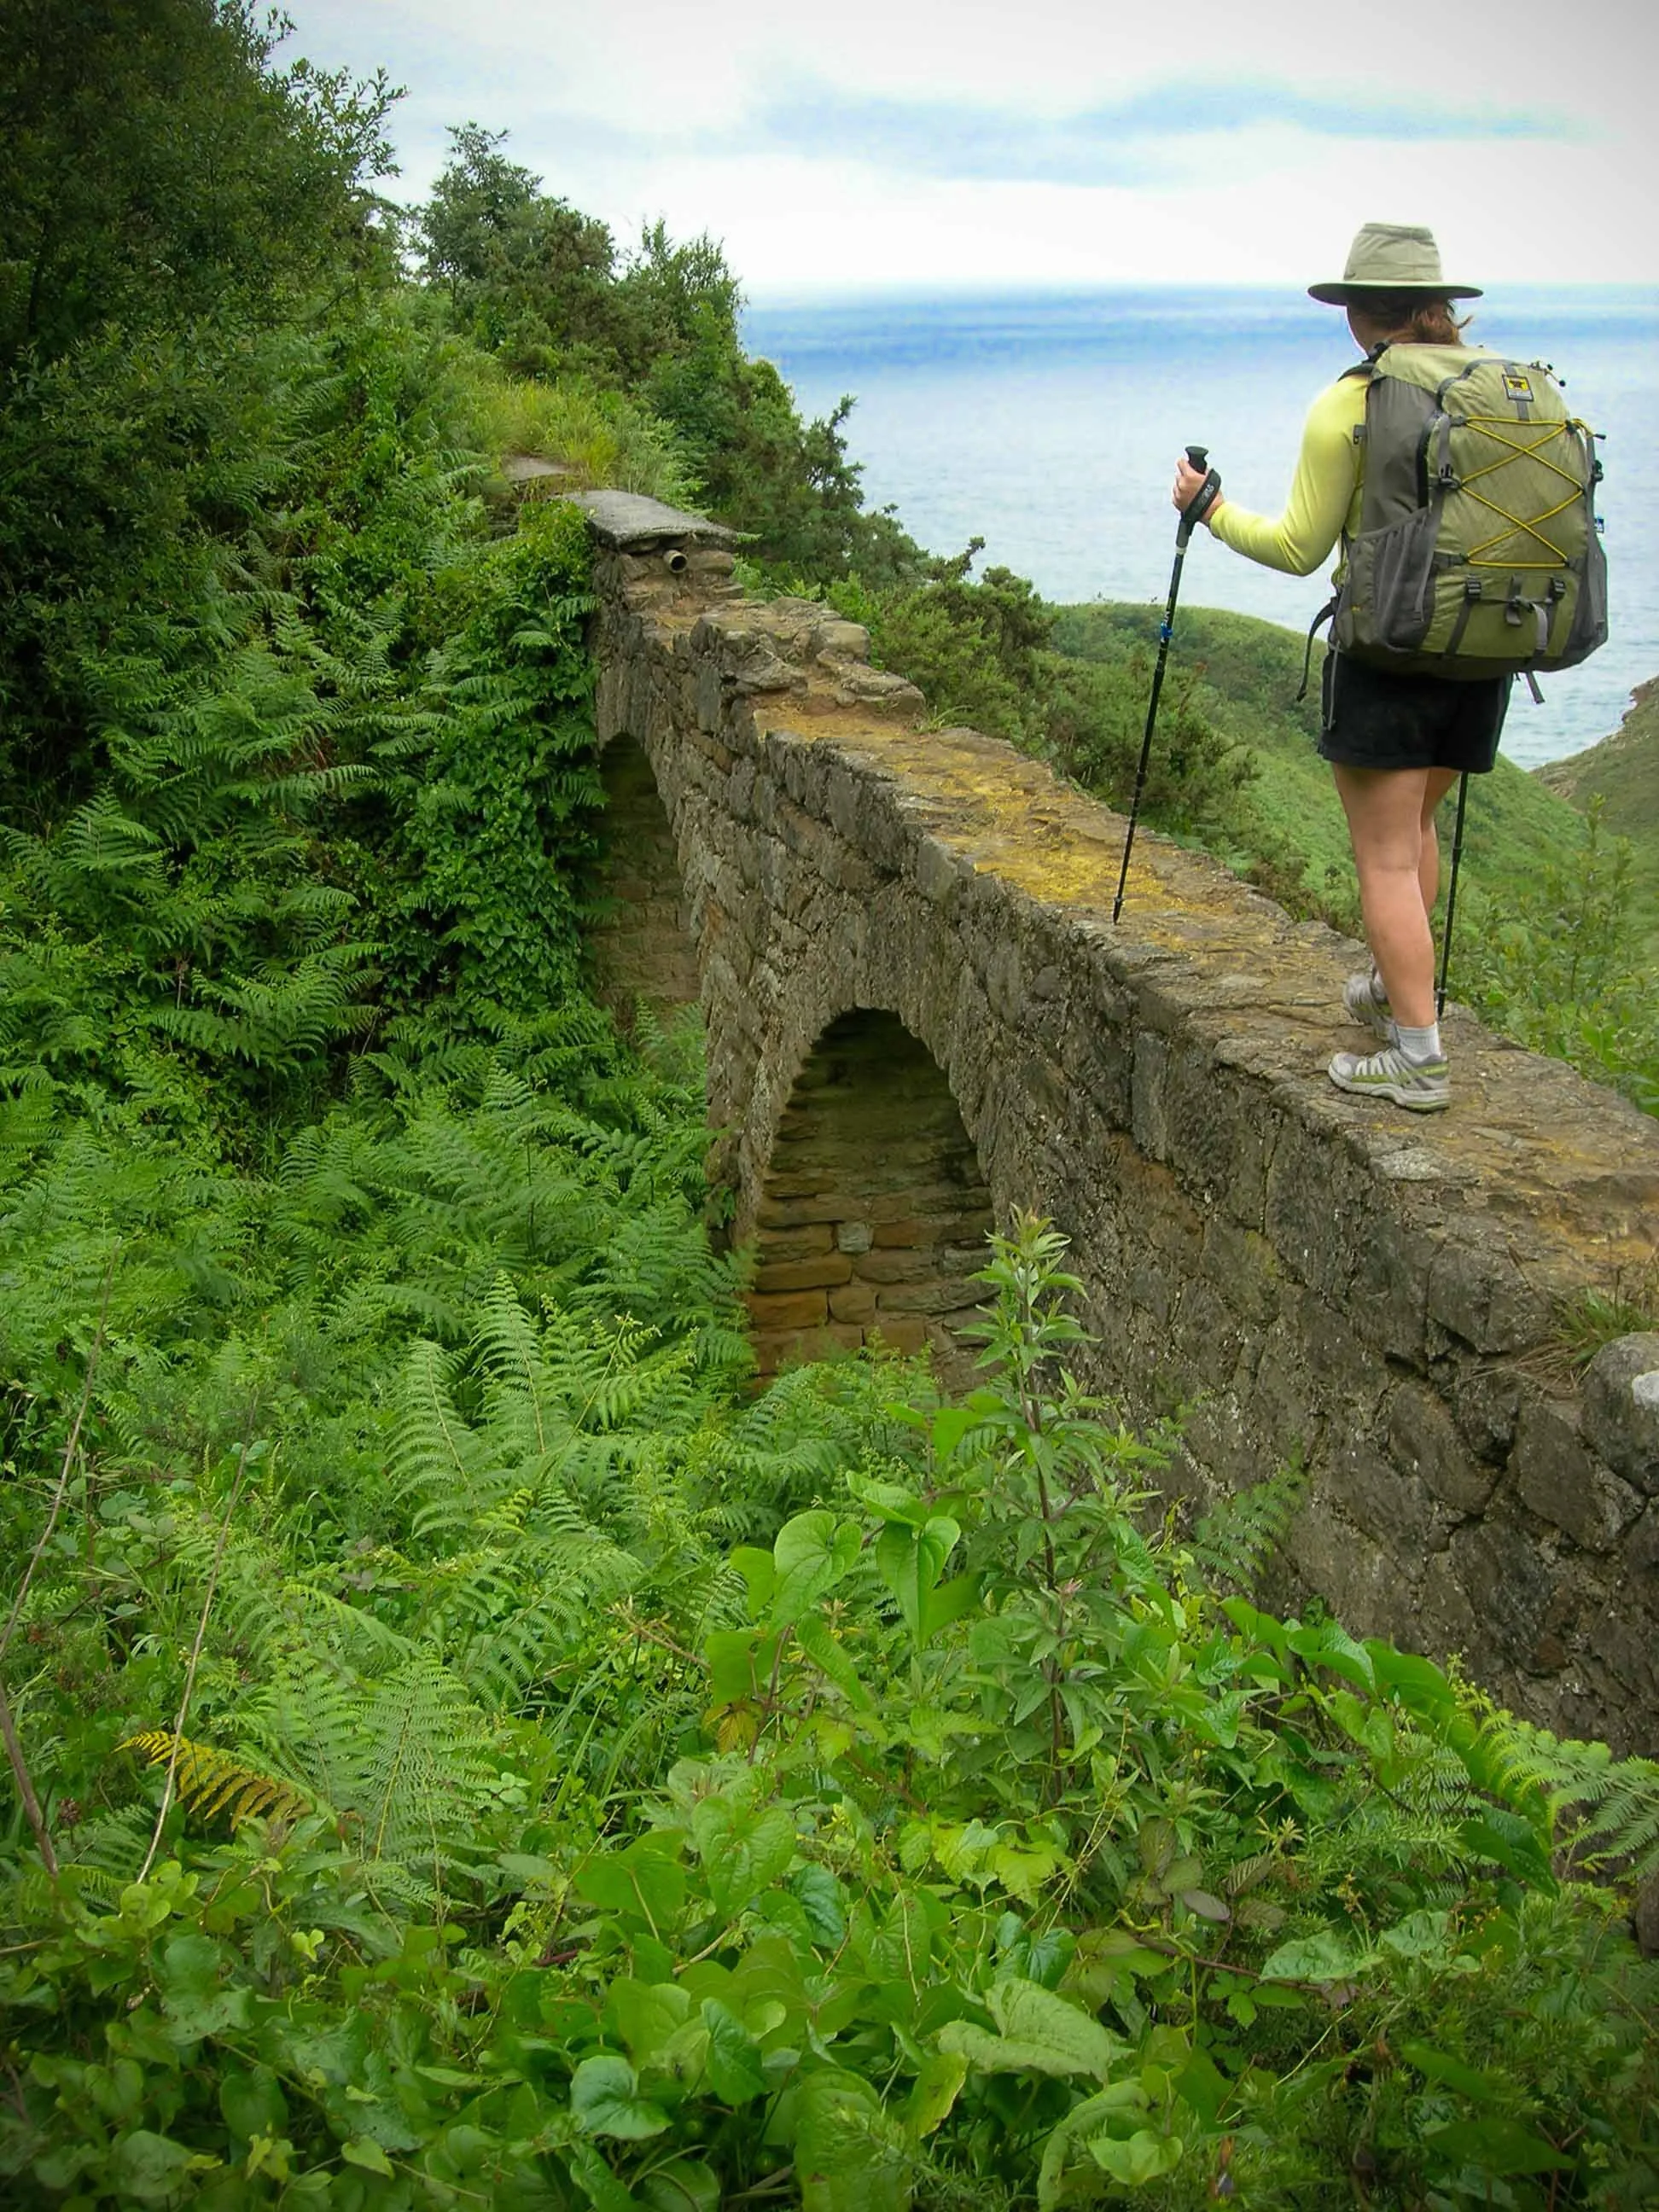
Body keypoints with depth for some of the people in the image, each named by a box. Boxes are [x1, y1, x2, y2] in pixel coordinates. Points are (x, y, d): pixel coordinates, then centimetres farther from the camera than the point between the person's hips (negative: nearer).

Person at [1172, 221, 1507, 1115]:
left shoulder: (1348, 407, -11)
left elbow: (1298, 549, -7)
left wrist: (1209, 509, 8)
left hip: (1388, 649, -6)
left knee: (1387, 856, -1)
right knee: (1414, 823, 25)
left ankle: (1417, 1057, -2)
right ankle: (1392, 989, 37)